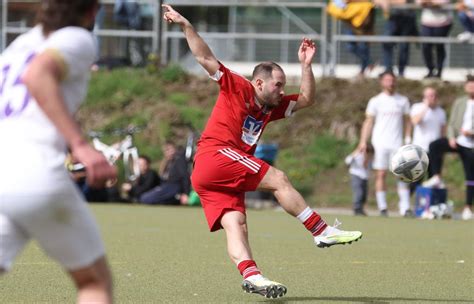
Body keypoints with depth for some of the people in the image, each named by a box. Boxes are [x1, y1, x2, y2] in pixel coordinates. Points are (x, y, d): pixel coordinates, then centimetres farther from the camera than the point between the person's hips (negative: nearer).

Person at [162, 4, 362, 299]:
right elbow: (205, 57, 1)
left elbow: (306, 99, 23)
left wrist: (306, 65, 13)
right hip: (214, 156, -8)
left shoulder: (272, 107, 22)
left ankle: (251, 275, -30)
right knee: (278, 179, -14)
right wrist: (185, 25, -3)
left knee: (236, 223, -12)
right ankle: (323, 232, -14)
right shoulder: (237, 88, 3)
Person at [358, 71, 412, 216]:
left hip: (397, 143, 1)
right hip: (380, 143, -1)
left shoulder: (403, 100, 12)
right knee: (381, 174, -3)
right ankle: (382, 207, 3)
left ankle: (405, 208, -11)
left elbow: (407, 121, 16)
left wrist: (408, 140, 6)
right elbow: (368, 121, 4)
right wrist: (363, 141, -4)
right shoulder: (376, 101, 5)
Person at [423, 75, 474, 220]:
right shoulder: (459, 102, 9)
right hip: (457, 141, 2)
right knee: (434, 146, -25)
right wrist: (451, 138, -9)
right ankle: (437, 177, -19)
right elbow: (451, 123, 8)